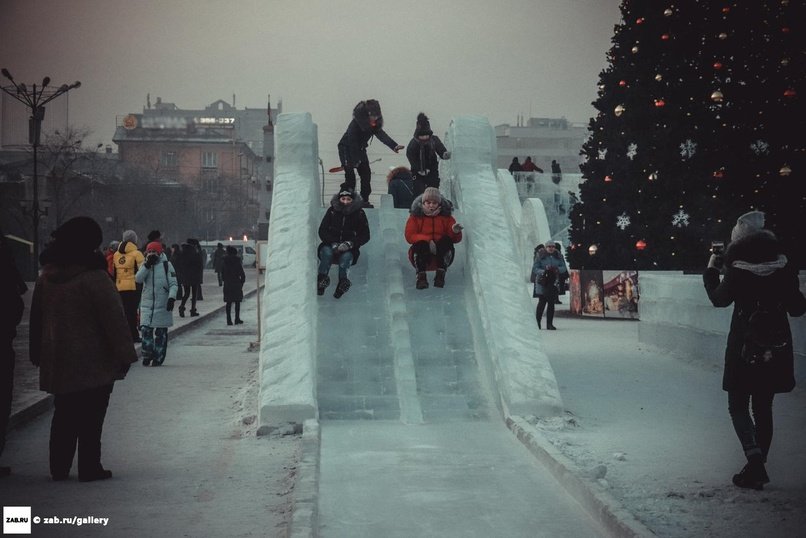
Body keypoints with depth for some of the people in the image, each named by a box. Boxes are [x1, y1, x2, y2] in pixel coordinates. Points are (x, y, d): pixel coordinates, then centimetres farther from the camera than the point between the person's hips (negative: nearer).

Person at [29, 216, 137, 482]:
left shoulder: (45, 279, 6)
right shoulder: (94, 278, -15)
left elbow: (37, 320, 15)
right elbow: (114, 319, -16)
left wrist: (38, 355, 22)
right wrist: (124, 355, -11)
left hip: (57, 363, 6)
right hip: (94, 364, -6)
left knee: (64, 415, 15)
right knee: (90, 417, 1)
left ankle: (59, 467, 19)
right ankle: (89, 467, 3)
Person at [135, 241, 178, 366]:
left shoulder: (166, 265, 0)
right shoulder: (145, 265, 10)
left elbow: (173, 284, -2)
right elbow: (138, 278, -8)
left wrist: (172, 297, -16)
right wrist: (147, 265, -16)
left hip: (163, 305, -2)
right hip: (147, 304, 2)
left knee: (161, 332, 2)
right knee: (146, 330, -5)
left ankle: (158, 358, 10)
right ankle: (147, 356, 6)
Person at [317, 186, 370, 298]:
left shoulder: (359, 213, 0)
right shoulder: (332, 211, 1)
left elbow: (365, 236, -2)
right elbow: (322, 231, 0)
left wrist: (350, 244, -19)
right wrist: (333, 244, -18)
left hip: (349, 249, -1)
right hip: (331, 246, 1)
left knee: (346, 256, -34)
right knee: (326, 251, -33)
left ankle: (342, 283, -49)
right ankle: (322, 278, -44)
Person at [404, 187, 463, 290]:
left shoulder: (445, 215, 6)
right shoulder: (416, 215, 3)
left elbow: (456, 239, -1)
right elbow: (409, 236, -9)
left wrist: (455, 232, -25)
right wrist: (428, 240, -22)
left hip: (441, 253, 2)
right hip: (423, 254, -2)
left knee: (447, 241, -27)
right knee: (420, 245, -32)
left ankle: (440, 275, -30)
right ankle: (421, 276, -31)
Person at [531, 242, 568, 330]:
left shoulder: (558, 256, 8)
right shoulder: (540, 256, -2)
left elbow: (563, 267, 4)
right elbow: (535, 268, -5)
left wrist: (557, 269, -17)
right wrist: (543, 271, -22)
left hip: (553, 282, 3)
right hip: (542, 281, -3)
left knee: (551, 303, 3)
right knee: (542, 302, -2)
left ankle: (549, 324, 7)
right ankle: (537, 322, 9)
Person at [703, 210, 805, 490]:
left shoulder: (738, 267, -11)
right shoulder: (783, 265, -1)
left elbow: (720, 299, 1)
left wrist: (710, 271, 12)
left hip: (745, 343, -4)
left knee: (738, 405, 5)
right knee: (763, 407, 15)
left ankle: (755, 458, -17)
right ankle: (757, 467, 18)